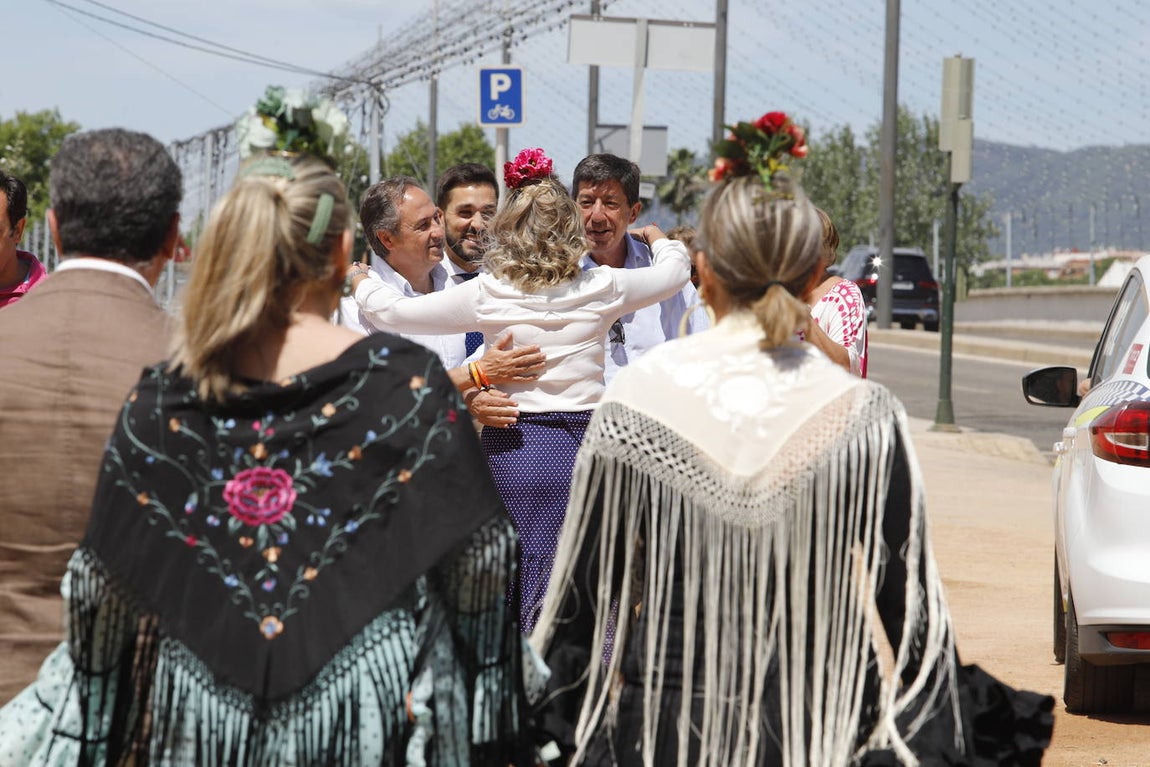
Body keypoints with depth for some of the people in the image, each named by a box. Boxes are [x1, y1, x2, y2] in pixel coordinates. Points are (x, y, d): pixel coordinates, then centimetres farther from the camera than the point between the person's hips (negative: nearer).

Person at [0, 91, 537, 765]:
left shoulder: (161, 399, -4)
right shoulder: (406, 380, -11)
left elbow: (104, 597, 0)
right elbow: (476, 559, -8)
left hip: (200, 713, 2)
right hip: (372, 708, -2)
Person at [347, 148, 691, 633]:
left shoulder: (486, 295, -3)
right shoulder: (600, 289, 1)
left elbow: (390, 311, 6)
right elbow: (674, 273, 20)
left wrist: (360, 283, 27)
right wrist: (658, 238, 42)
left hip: (512, 450, 0)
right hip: (584, 445, 0)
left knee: (517, 590, 7)